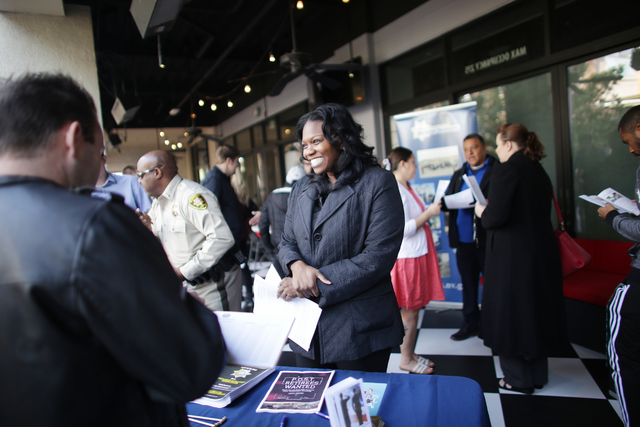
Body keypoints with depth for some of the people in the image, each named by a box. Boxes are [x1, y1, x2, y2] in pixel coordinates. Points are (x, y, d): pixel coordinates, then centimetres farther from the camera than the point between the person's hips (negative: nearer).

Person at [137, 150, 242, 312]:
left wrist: (184, 271, -22)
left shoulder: (191, 195, -19)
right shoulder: (157, 204, 12)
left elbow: (222, 238, -28)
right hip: (190, 284, 9)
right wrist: (149, 229, -3)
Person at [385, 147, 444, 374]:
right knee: (409, 312, 3)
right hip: (407, 258, -10)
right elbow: (403, 229, -23)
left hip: (418, 254, 10)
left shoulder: (406, 188, 12)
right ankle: (406, 360, 18)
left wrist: (430, 209, 10)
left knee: (413, 310, 17)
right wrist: (428, 213, -17)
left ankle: (411, 354, 29)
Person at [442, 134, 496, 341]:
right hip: (464, 240, 5)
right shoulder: (458, 175, 19)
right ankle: (470, 324, 25)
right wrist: (444, 203, -8)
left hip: (488, 239, -5)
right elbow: (447, 200, 14)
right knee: (468, 284, 13)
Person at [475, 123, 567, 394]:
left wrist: (482, 212, -2)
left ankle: (519, 379, 18)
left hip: (512, 255, -8)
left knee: (510, 313, 6)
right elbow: (538, 213, 15)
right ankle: (537, 374, 31)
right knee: (536, 310, 18)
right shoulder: (539, 171, 11)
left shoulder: (507, 169, -15)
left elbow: (496, 216, -24)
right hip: (543, 251, 8)